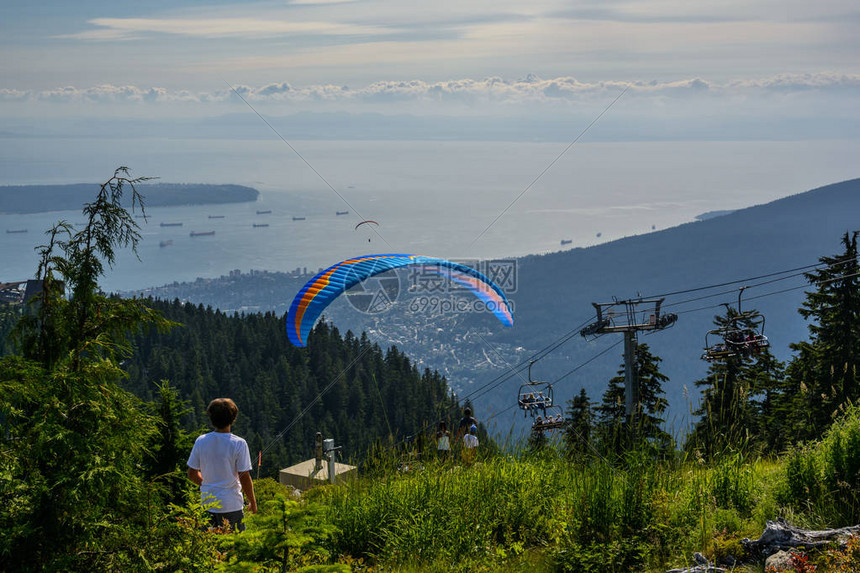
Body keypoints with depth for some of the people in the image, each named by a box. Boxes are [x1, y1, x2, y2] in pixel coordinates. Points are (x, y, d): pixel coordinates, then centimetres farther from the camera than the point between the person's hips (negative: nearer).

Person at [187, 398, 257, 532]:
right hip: (231, 505, -4)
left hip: (207, 504, 4)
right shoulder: (239, 444, -13)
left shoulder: (201, 441, -2)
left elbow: (192, 474, 5)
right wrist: (253, 502, 2)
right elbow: (244, 478, -12)